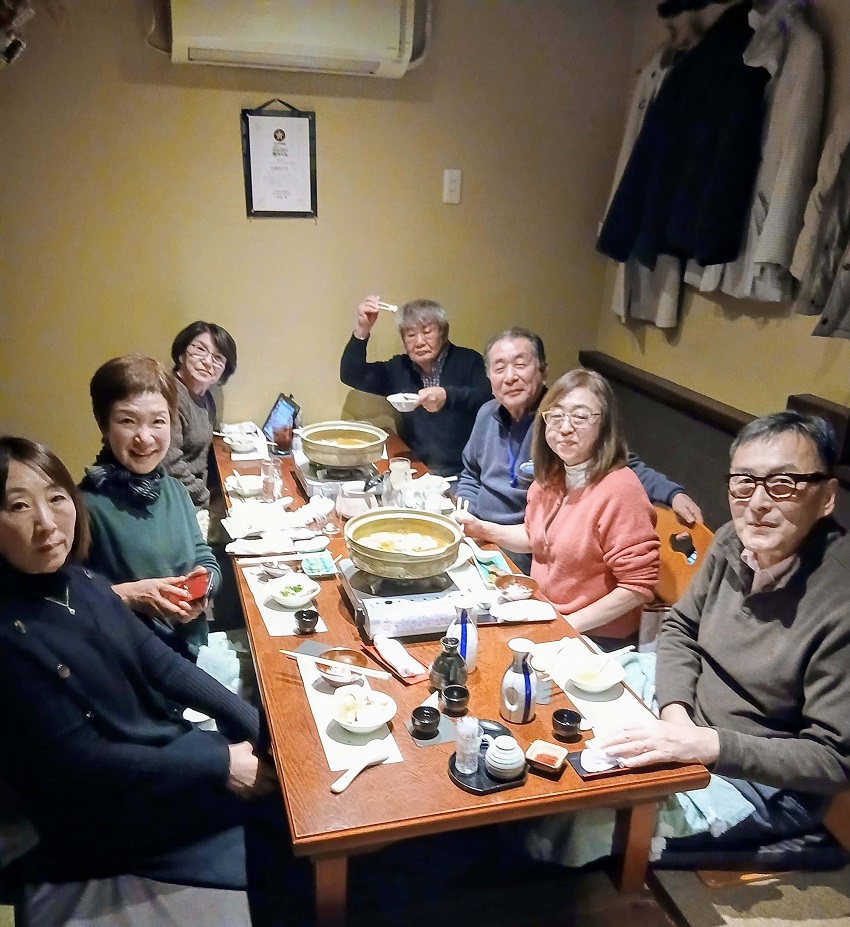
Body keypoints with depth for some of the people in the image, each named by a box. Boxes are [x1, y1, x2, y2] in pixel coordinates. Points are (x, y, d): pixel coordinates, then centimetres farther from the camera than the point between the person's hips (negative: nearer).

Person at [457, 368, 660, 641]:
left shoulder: (618, 490, -23)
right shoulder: (549, 477, 1)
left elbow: (638, 586, -20)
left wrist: (569, 625, -20)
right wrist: (483, 529, 3)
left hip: (595, 637, -7)